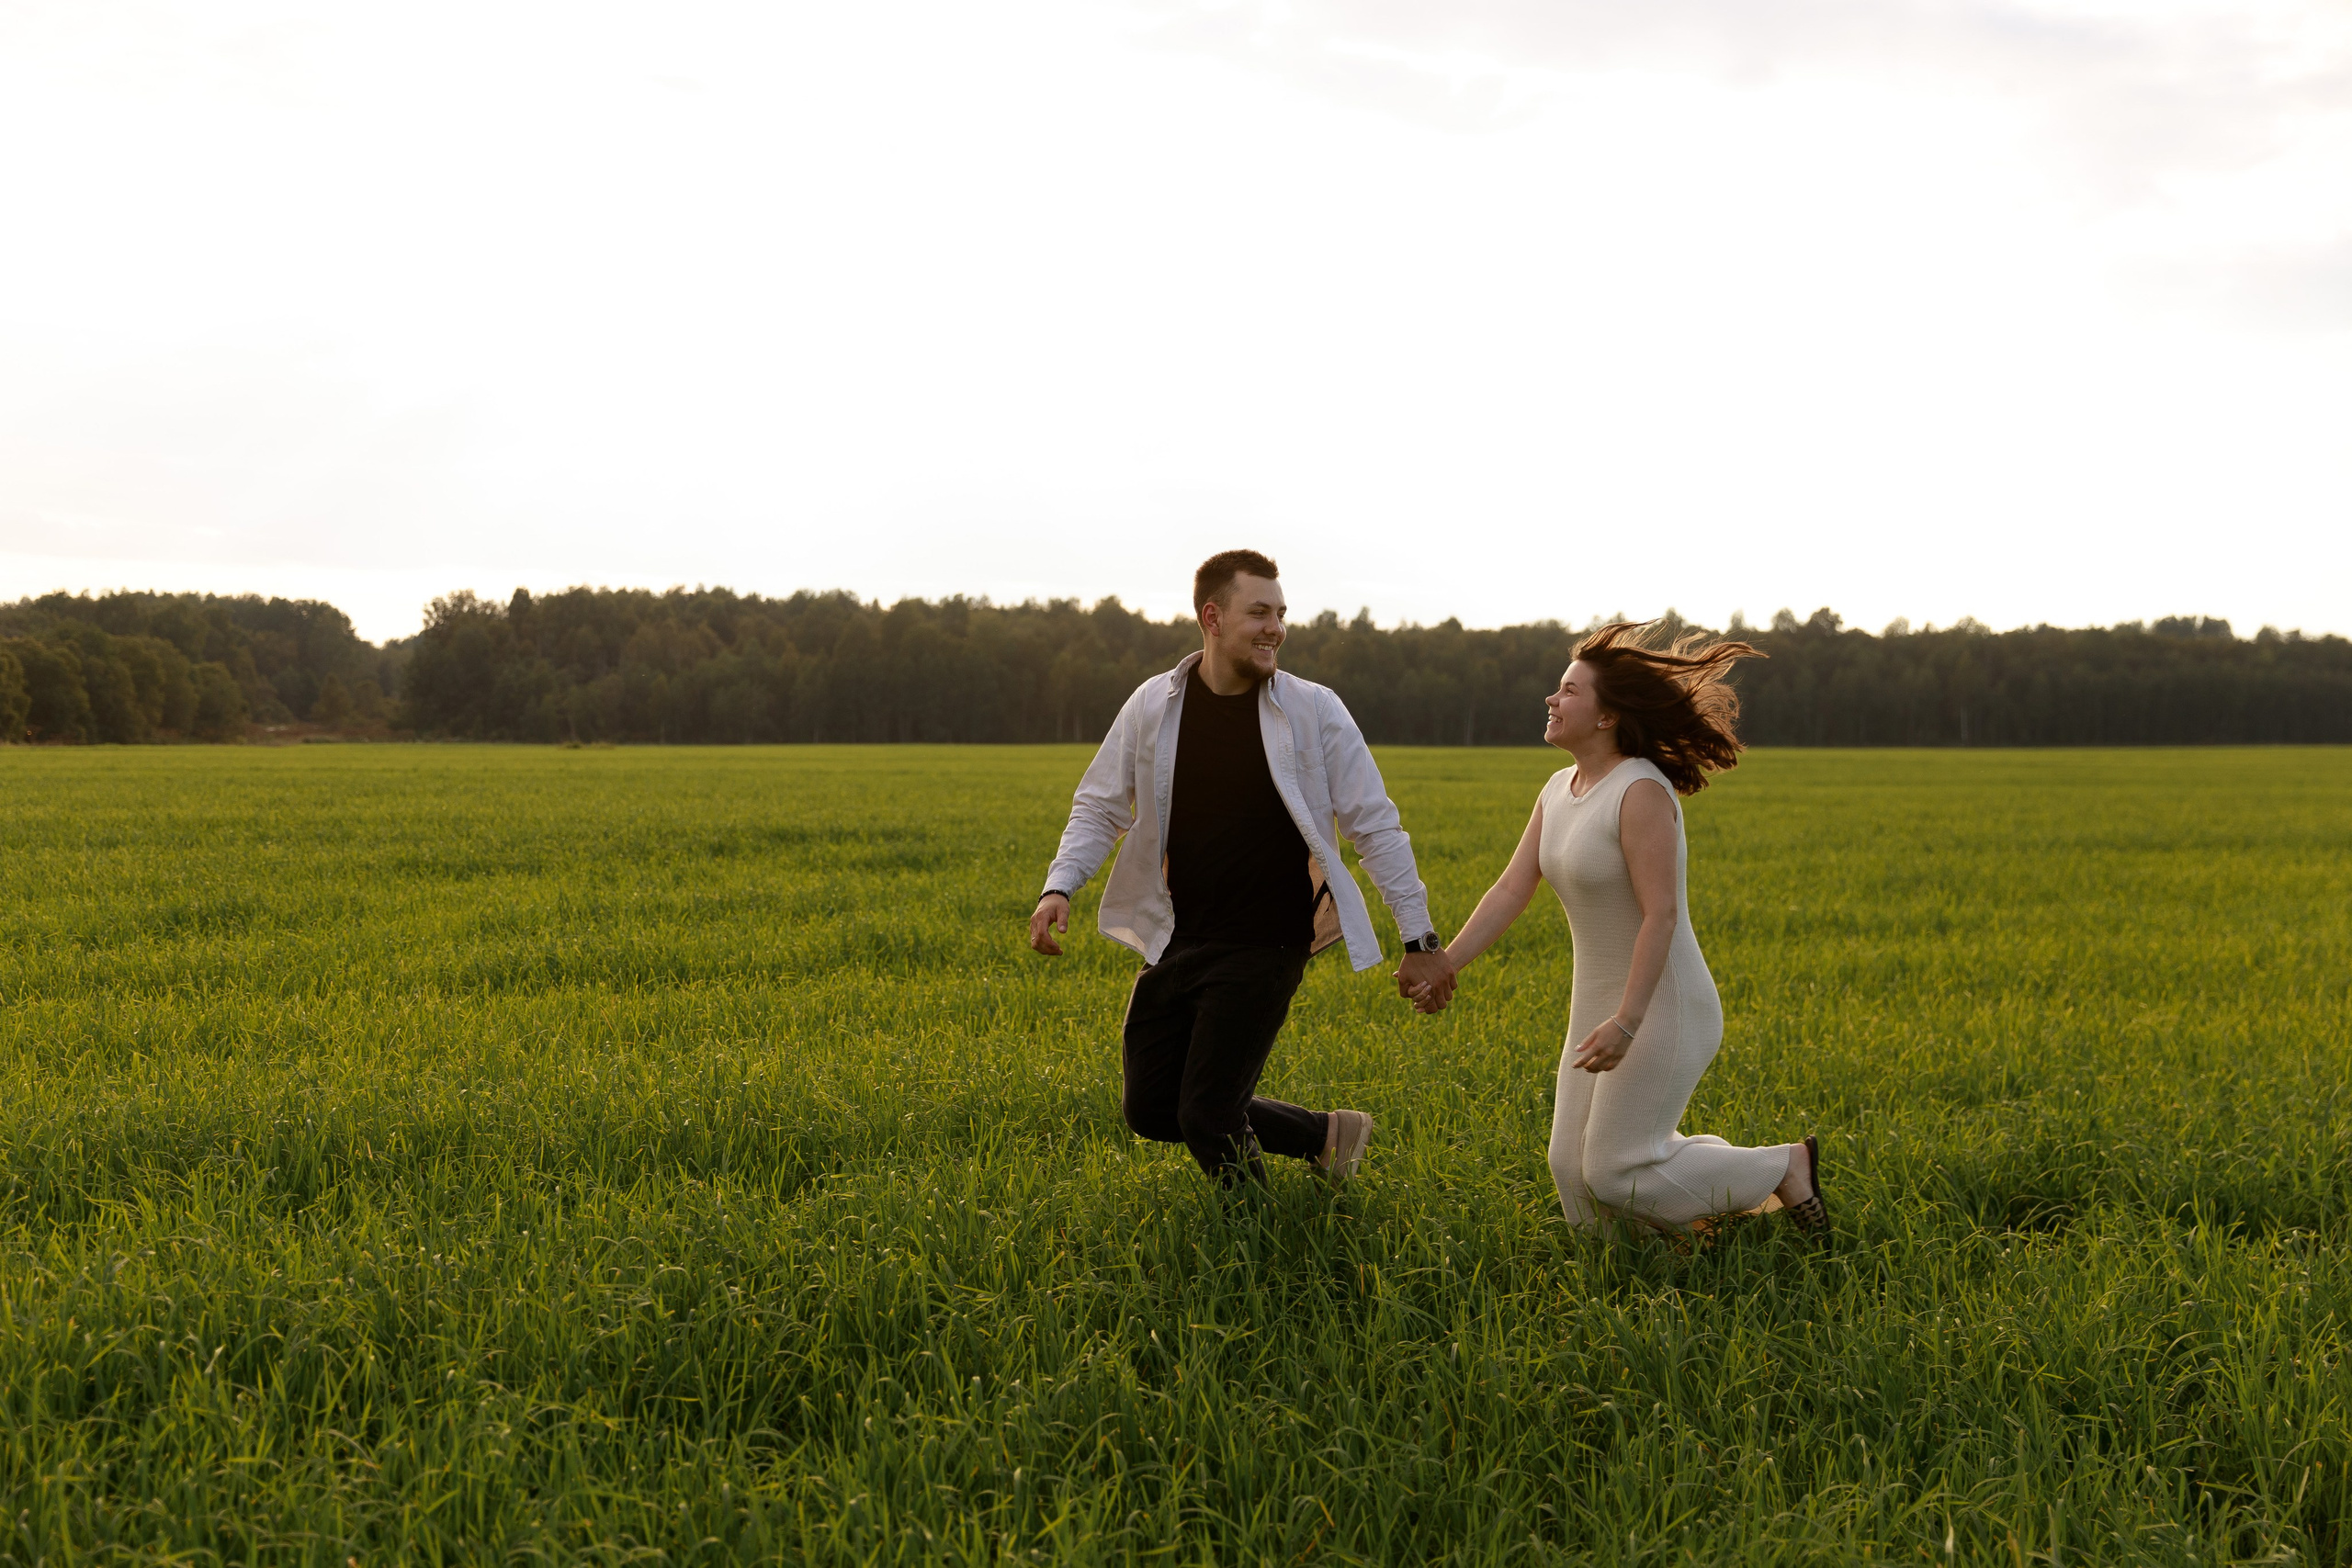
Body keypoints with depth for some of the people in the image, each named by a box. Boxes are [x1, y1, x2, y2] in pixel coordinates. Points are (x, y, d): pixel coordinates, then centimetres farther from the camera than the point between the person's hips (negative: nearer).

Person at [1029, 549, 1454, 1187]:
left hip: (1263, 949, -4)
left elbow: (1375, 828, -3)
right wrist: (1059, 887, -9)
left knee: (1206, 1115, -8)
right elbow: (1100, 806, 9)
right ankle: (1322, 1133, 26)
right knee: (1151, 1111, 10)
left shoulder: (1315, 713, -8)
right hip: (1173, 939, 4)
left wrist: (1420, 941, -5)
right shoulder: (1154, 706, -1)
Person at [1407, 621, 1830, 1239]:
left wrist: (1626, 1023, -29)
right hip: (1599, 1004, 9)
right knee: (1574, 1168, 6)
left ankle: (1783, 1169, 9)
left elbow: (1662, 914, -24)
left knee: (1615, 1172, -8)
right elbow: (1512, 888, 7)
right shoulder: (1559, 792, 7)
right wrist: (1446, 964, -2)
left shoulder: (1642, 791, -20)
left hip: (1662, 1007, -9)